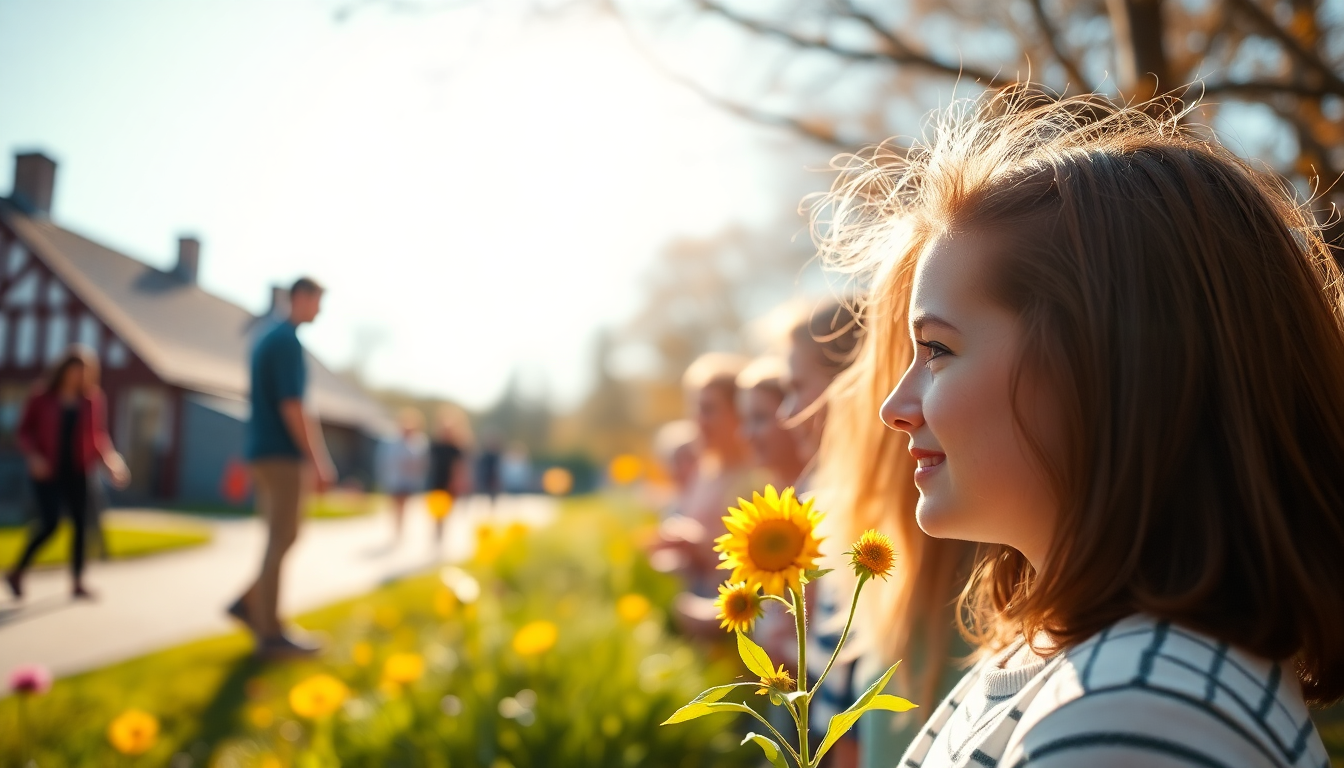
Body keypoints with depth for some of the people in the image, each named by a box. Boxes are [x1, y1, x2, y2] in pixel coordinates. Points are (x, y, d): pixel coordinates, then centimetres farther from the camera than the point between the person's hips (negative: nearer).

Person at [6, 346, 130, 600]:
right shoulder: (42, 396, -5)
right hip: (47, 470, -3)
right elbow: (25, 430, 0)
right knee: (50, 523, -8)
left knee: (81, 523, 2)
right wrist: (33, 455, -16)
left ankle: (78, 582, 11)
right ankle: (17, 572, 14)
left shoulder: (93, 398, 1)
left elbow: (99, 434, 6)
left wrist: (110, 457, -10)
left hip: (77, 470, 3)